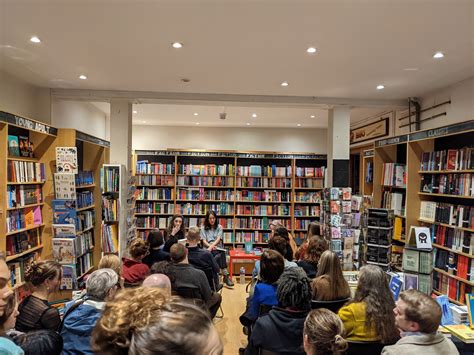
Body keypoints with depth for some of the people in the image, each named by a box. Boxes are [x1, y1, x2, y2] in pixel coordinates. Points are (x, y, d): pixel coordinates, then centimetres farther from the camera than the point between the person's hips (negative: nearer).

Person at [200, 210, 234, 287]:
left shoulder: (219, 227, 12)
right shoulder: (203, 228, 13)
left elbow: (218, 239, -2)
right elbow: (204, 241, 3)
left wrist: (212, 246, -20)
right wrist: (210, 246, -17)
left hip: (218, 248, 1)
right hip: (208, 248, -1)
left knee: (220, 254, -35)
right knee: (218, 255, -34)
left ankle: (225, 277, -36)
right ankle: (226, 276, -40)